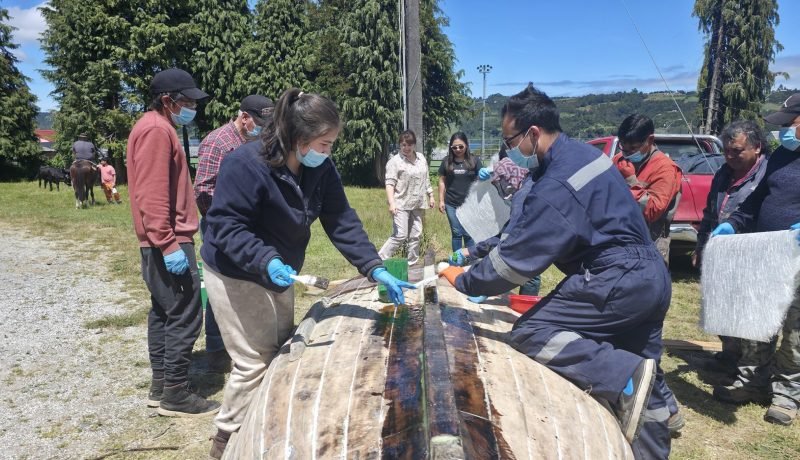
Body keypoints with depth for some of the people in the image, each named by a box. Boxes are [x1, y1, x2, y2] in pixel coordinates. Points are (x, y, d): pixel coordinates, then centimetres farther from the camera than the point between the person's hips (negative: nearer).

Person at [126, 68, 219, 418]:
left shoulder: (158, 128, 19)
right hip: (168, 243, -11)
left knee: (163, 312, 14)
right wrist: (169, 244, -26)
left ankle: (160, 387, 23)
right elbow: (152, 194, -23)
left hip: (161, 242, 11)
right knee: (184, 316, -6)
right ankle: (175, 395, 2)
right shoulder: (157, 130, -14)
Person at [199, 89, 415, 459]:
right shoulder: (246, 164, -28)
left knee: (280, 354, 18)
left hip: (279, 273, 8)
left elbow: (342, 222, -8)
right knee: (254, 362, -3)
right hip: (236, 275, -7)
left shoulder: (321, 169, -8)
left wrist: (375, 269, -16)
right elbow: (225, 225, -28)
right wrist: (266, 261, -42)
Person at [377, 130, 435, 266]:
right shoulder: (394, 161, -8)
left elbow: (426, 180, 20)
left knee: (416, 235, 9)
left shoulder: (421, 158, 11)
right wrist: (391, 203, -24)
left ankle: (412, 263, 20)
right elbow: (390, 183, -14)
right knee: (400, 236, -13)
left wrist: (431, 196, 18)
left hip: (417, 205, 6)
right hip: (401, 205, -6)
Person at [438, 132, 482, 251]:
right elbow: (442, 181, 8)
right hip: (452, 204, 2)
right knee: (456, 233, 10)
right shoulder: (447, 161, 4)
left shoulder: (474, 161, -1)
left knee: (468, 234, 3)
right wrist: (441, 200, 3)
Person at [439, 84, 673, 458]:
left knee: (529, 335, -11)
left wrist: (464, 281, -2)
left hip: (617, 282, -10)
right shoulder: (582, 155, 11)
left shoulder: (557, 184, -20)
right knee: (641, 383, 17)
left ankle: (627, 376, -19)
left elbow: (516, 257, -17)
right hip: (652, 278, 10)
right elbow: (526, 231, 18)